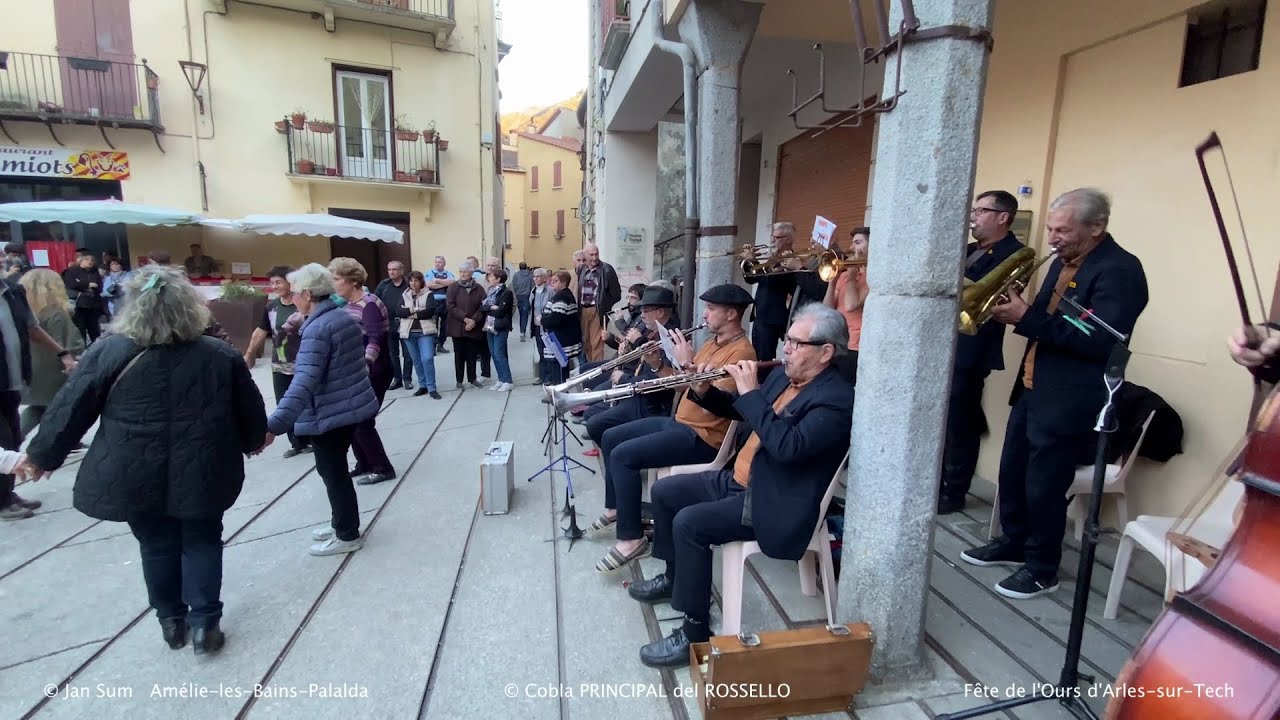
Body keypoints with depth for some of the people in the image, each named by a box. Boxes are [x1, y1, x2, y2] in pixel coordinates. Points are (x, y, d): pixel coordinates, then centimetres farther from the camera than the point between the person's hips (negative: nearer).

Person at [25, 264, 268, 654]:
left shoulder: (108, 353, -9)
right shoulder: (221, 355, -7)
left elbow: (70, 409, -2)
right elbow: (250, 409, 2)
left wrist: (43, 454, 14)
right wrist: (254, 441, 21)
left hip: (136, 476, 1)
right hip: (202, 473, 0)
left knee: (157, 546, 18)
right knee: (202, 542, 14)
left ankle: (171, 621, 32)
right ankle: (204, 624, 17)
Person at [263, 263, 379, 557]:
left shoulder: (317, 329, -22)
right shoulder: (346, 317, 6)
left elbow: (304, 383, -30)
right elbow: (364, 346, 21)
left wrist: (273, 426, -35)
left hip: (330, 413, -9)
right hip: (353, 405, 9)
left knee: (333, 473, 6)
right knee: (335, 469, 22)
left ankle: (348, 536, 21)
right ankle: (342, 523, 37)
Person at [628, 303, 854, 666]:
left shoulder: (837, 399, -19)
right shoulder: (783, 375, 7)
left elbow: (789, 446, -34)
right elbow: (740, 411, 18)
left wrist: (751, 392, -28)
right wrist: (704, 391, -1)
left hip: (773, 504, -9)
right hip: (737, 480, 10)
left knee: (688, 524, -24)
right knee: (664, 491, 10)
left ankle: (696, 632, -8)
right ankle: (674, 576, 30)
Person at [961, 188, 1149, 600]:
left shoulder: (1119, 270, -16)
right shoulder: (1063, 262, 11)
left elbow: (1100, 341, -25)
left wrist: (1026, 318, -26)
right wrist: (1017, 312, -5)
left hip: (1068, 401, -9)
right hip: (1032, 389, 9)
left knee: (1044, 487, 2)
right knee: (1011, 471, 17)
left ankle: (1041, 569, 21)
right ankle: (1012, 544, 36)